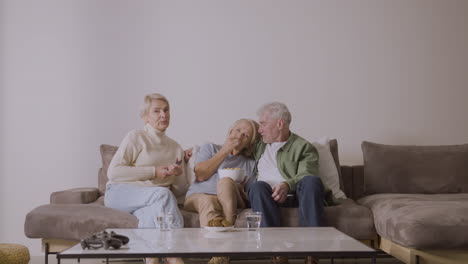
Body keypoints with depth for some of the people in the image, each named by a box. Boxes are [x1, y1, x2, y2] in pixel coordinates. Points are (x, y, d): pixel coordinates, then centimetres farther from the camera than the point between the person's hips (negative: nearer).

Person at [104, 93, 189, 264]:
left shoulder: (175, 147, 17)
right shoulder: (136, 137, 0)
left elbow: (181, 189, 20)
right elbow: (113, 172, -10)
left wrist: (178, 174, -4)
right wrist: (154, 171, -13)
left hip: (153, 200, 4)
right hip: (120, 192, -4)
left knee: (151, 213, -35)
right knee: (163, 194, -34)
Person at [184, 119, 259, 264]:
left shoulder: (250, 164, 23)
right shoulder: (209, 148, 21)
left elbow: (249, 196, 15)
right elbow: (200, 175, 3)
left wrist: (239, 189, -9)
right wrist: (224, 151, 4)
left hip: (228, 202, 1)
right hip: (198, 196, -1)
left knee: (226, 181, -33)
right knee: (208, 200, -38)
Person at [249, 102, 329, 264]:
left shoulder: (304, 147, 13)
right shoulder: (259, 145, 29)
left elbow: (305, 176, -6)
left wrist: (287, 185, -25)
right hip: (266, 195, 2)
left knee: (312, 181, -33)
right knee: (257, 186, -31)